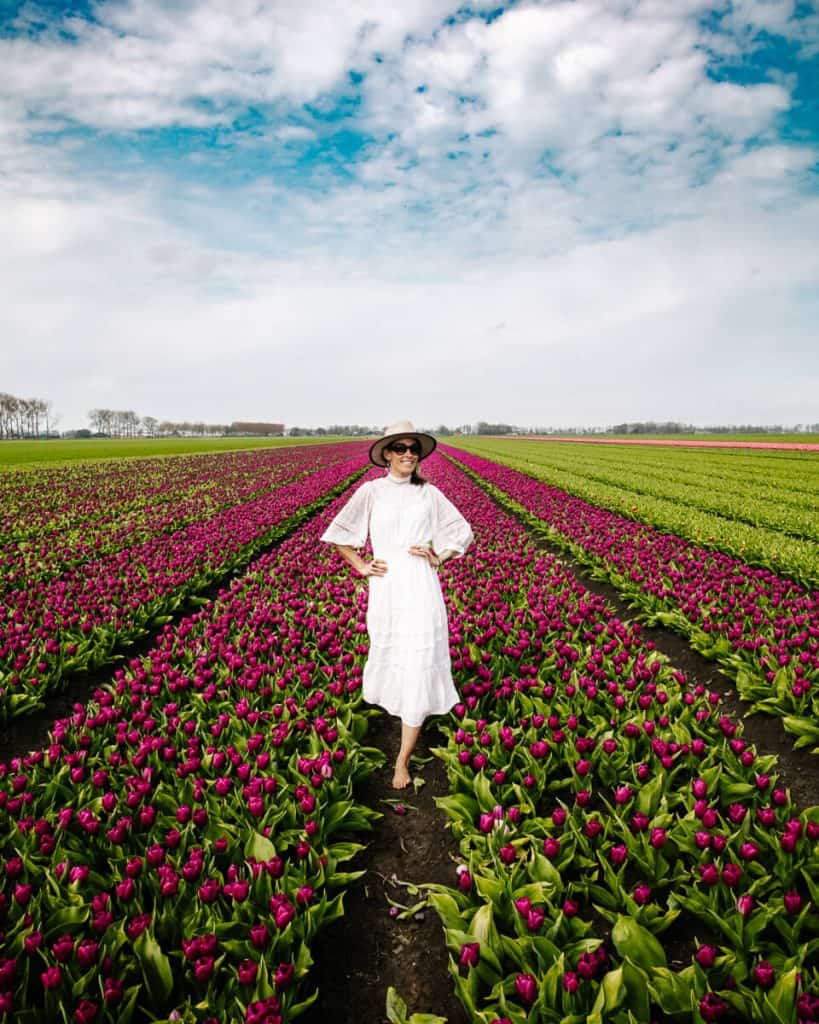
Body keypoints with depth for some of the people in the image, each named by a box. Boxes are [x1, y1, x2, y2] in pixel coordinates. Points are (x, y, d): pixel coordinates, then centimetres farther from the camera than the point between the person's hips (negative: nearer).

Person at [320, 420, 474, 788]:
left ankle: (403, 760, 5)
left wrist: (438, 557, 1)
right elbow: (338, 533, 7)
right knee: (389, 656, 14)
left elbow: (463, 532, 14)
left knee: (419, 666, -4)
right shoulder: (371, 491, 1)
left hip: (421, 589, 0)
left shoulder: (430, 494, 5)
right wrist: (361, 566, 0)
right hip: (386, 589, 0)